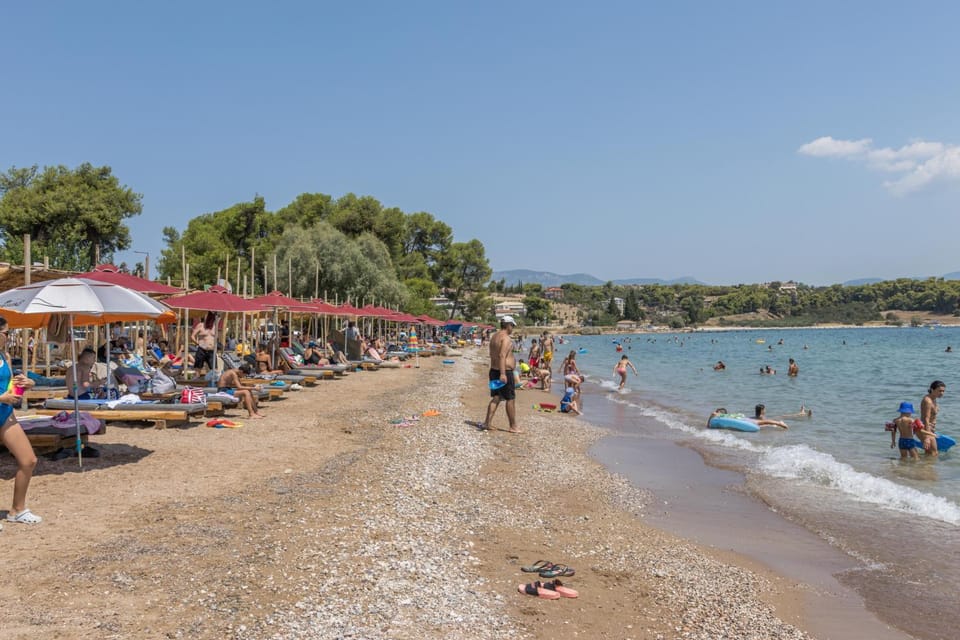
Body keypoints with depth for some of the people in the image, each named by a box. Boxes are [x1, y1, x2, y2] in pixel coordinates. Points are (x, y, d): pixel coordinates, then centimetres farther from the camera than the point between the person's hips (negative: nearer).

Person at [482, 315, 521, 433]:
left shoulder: (494, 336, 14)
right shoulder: (506, 338, -16)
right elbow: (502, 355, -26)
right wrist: (503, 373, -29)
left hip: (494, 371, 9)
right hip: (505, 372, -9)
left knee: (496, 398, 12)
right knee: (511, 399, 1)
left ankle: (487, 423, 7)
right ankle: (513, 427, 7)